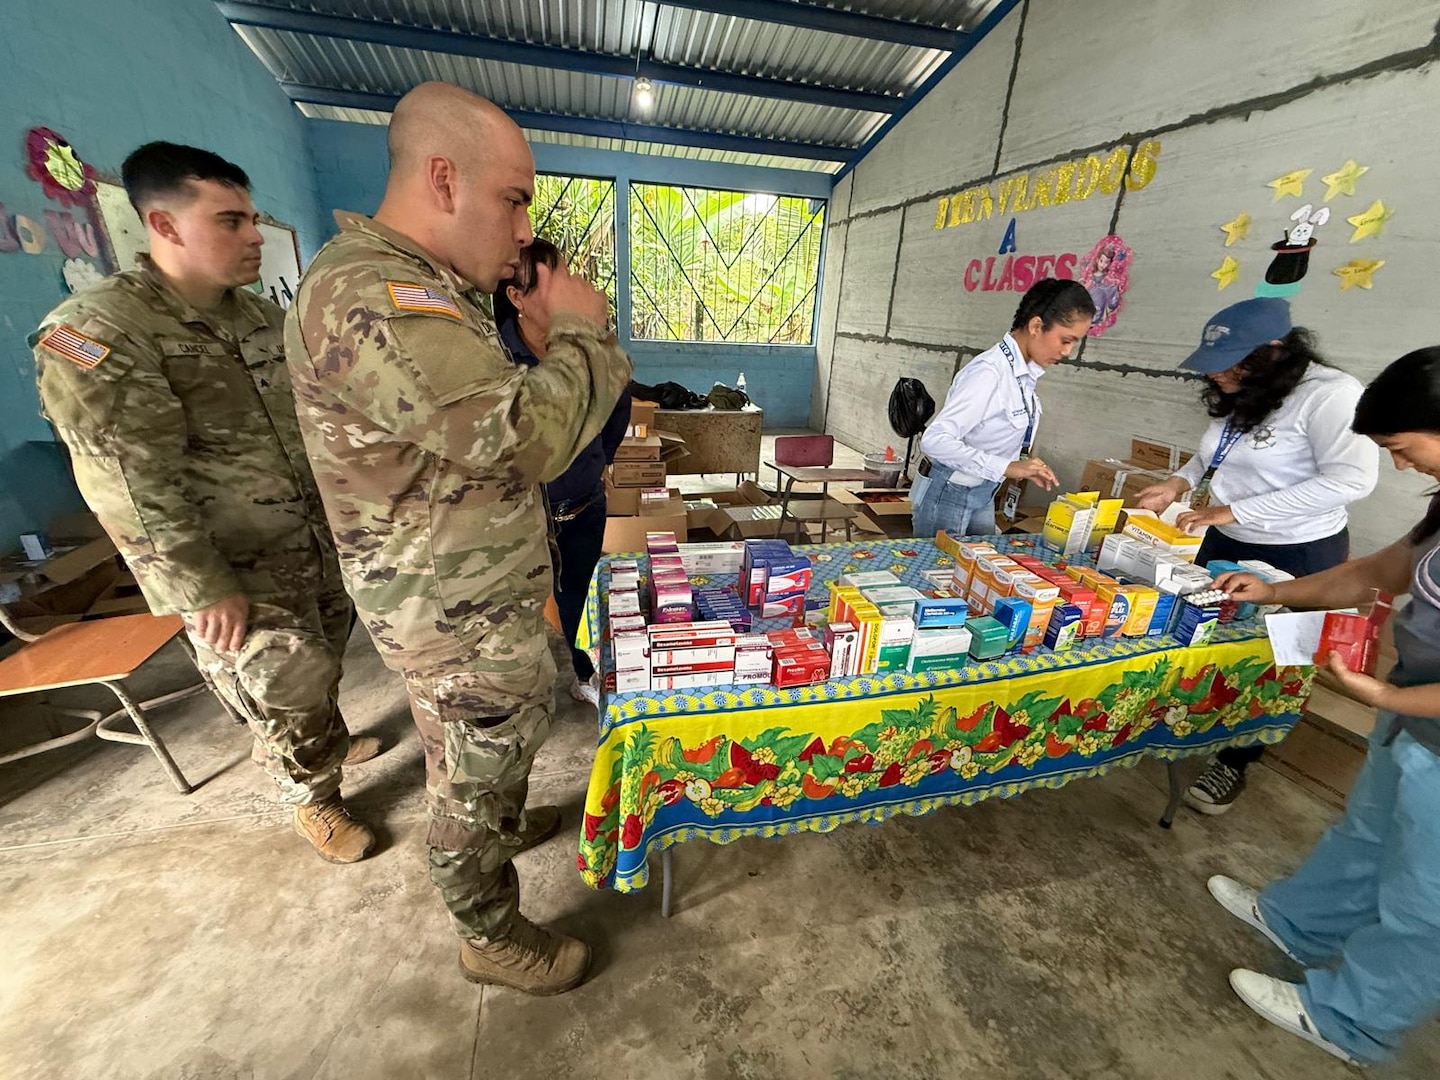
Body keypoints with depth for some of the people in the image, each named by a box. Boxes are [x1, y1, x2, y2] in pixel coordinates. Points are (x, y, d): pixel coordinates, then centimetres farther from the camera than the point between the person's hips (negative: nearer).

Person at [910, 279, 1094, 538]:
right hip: (948, 495, -8)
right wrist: (1006, 467, -31)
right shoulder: (989, 372, -23)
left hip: (983, 495, 8)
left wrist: (1023, 467, -1)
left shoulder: (1027, 373, 1)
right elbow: (935, 439, -30)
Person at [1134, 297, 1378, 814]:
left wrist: (1233, 510, -28)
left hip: (1296, 557, -6)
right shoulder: (1237, 395, 0)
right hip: (1224, 543, 6)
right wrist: (1181, 482, -3)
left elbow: (1351, 479, -25)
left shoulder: (1330, 394, -20)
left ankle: (1233, 764, 28)